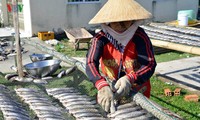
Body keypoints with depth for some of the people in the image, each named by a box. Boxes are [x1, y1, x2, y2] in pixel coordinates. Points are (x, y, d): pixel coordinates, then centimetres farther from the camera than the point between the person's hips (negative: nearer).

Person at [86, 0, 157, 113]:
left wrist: (129, 79, -39)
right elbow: (91, 63, -30)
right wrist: (103, 87, -48)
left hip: (137, 94, 0)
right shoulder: (101, 38, -17)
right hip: (110, 91, 1)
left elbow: (150, 65, -21)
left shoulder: (140, 37, -17)